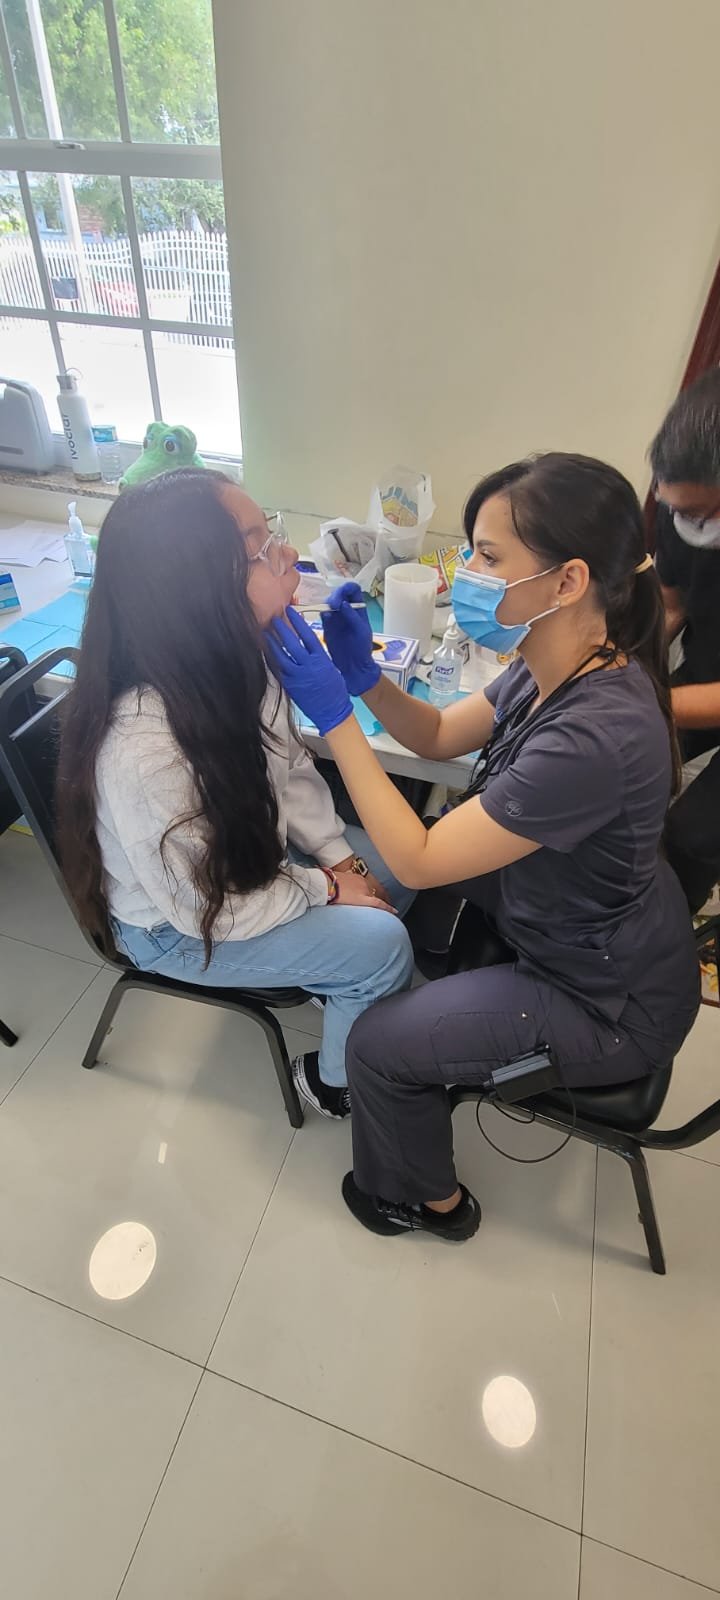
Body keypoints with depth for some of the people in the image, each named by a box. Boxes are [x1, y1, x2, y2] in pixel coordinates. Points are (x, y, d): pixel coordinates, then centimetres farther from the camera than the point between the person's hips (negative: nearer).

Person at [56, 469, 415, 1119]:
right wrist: (323, 888, -15)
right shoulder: (142, 749, -39)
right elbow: (207, 912, -26)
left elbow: (291, 770, 0)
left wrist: (340, 857, -7)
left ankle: (346, 994, 32)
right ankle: (333, 1081, 18)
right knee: (381, 945, -13)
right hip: (175, 926, -6)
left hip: (247, 850, 7)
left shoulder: (236, 658, -18)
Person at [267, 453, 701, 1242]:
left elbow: (418, 861, -31)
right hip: (580, 920, 8)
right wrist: (365, 674, -15)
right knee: (373, 879, 16)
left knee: (378, 1044, -2)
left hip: (609, 1003, -8)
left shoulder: (593, 736, -38)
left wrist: (334, 714, -29)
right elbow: (438, 736, 2)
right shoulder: (558, 669, -11)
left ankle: (428, 1200, 31)